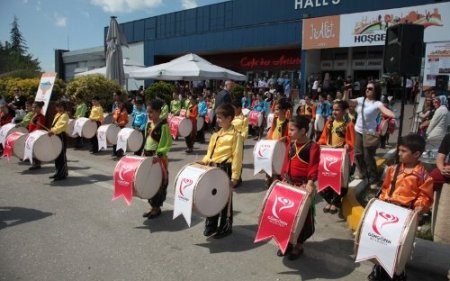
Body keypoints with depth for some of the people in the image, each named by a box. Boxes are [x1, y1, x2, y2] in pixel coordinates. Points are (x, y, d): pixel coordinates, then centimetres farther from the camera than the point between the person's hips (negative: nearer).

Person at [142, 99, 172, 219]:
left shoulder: (163, 125, -14)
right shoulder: (148, 124, 9)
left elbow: (168, 144, -16)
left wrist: (158, 155, -26)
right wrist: (144, 154, 12)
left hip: (158, 158, -8)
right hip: (148, 157, 8)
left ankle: (157, 207, 15)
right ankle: (152, 206, 24)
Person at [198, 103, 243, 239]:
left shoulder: (235, 135, -11)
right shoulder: (216, 134, 12)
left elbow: (237, 157, -14)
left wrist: (234, 176, -16)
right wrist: (204, 161, 1)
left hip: (226, 169, -7)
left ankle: (225, 227, 21)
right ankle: (211, 224, 30)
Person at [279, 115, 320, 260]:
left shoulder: (313, 146, -14)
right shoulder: (291, 144, 6)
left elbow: (314, 167, -17)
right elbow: (286, 163, 10)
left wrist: (310, 183, -26)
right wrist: (283, 178, 7)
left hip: (304, 185, -6)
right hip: (288, 184, 6)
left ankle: (299, 245, 24)